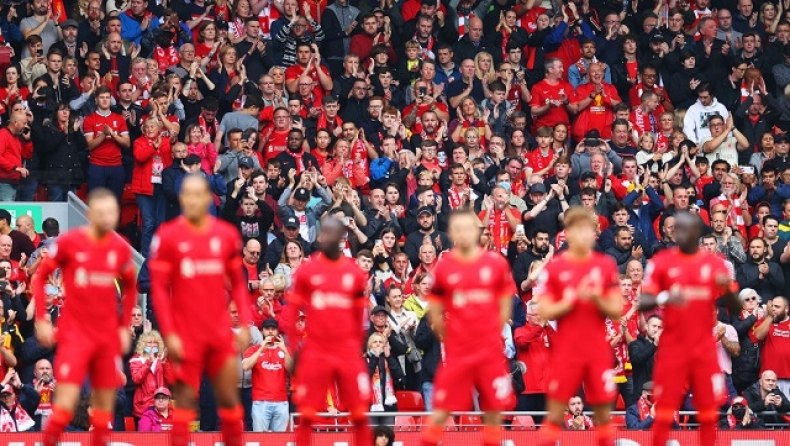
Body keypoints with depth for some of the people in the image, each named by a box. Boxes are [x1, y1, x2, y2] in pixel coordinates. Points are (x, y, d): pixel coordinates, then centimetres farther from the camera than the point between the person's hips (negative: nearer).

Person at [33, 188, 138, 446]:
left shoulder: (121, 248, 3)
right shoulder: (68, 242, -7)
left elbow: (129, 288, 18)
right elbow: (40, 277, 2)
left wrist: (125, 326, 12)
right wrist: (41, 320, -3)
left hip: (108, 336, 4)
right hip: (74, 334, -4)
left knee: (104, 410, 6)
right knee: (65, 407, -12)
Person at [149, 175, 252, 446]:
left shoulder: (227, 235, 5)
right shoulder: (168, 236, -3)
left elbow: (238, 284, 12)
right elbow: (158, 289, -4)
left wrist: (245, 324, 3)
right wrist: (169, 333, -10)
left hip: (220, 333, 3)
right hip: (185, 335, -3)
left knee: (229, 400, 5)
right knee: (185, 400, -2)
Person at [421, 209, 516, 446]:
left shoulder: (496, 263, 0)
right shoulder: (443, 267, -3)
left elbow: (505, 305, 10)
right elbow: (434, 312, 5)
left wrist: (493, 335, 6)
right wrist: (449, 338, 2)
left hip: (490, 351, 1)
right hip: (457, 353, -1)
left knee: (494, 411, 4)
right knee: (440, 412, -2)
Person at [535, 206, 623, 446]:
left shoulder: (606, 265, 5)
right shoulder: (554, 268, -2)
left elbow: (616, 311, 5)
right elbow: (544, 312, -4)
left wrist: (598, 300, -13)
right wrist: (571, 301, -17)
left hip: (598, 351, 2)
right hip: (565, 351, -2)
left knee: (603, 413, 5)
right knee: (555, 412, -2)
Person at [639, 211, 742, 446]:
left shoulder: (715, 264, 3)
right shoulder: (661, 262, -1)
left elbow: (736, 310, 4)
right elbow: (642, 303, -7)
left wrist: (727, 289, -17)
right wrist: (664, 298, -28)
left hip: (705, 349, 2)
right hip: (673, 348, -2)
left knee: (709, 413, 2)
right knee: (664, 411, -4)